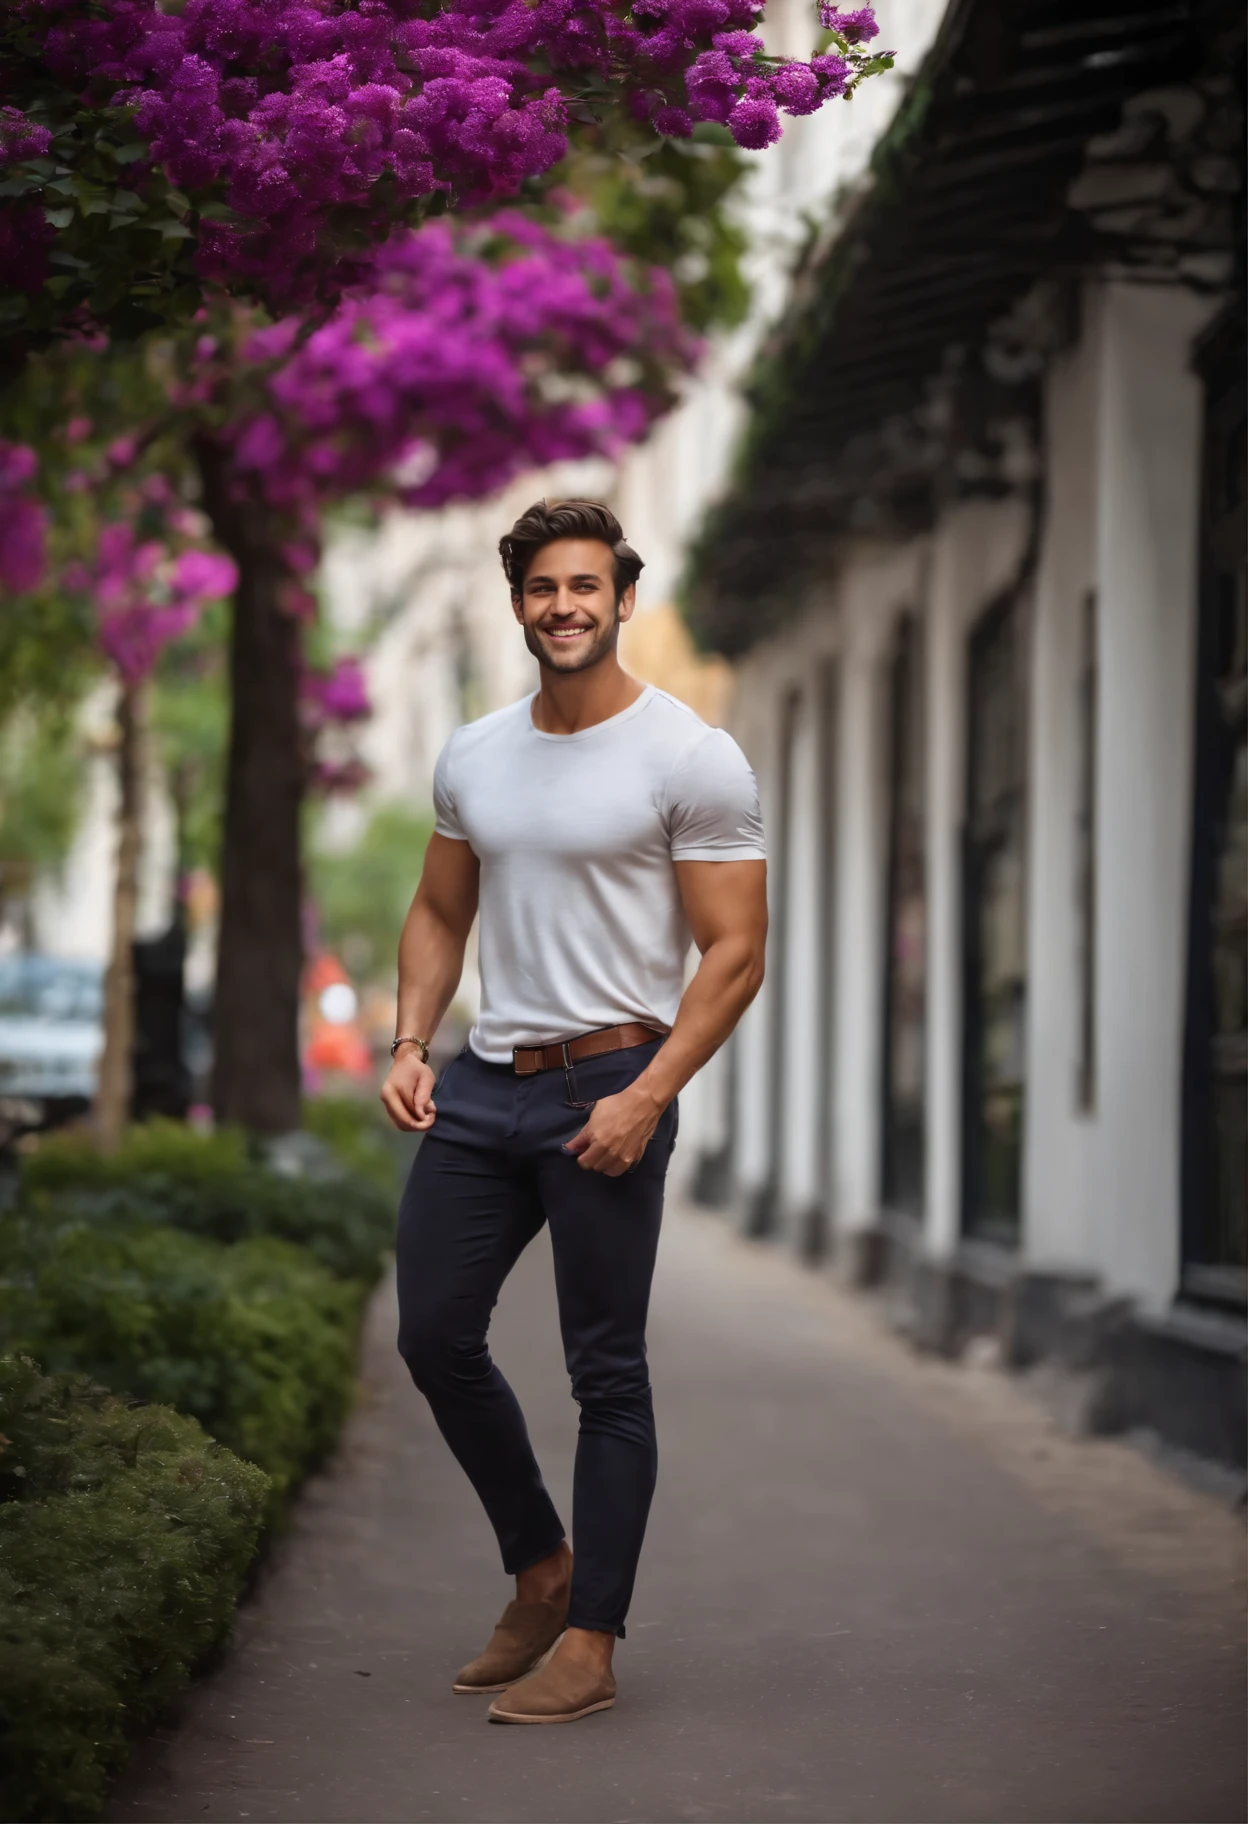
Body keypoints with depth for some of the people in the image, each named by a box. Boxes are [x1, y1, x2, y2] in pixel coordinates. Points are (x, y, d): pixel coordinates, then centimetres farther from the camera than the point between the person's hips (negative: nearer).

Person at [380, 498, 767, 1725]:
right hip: (482, 1083, 6)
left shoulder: (691, 759, -8)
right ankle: (542, 1571, 27)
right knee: (434, 1335, 8)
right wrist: (409, 1044, 3)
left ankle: (589, 1644, 8)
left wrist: (646, 1098, -19)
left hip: (609, 1087, -6)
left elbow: (734, 953, -11)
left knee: (605, 1372, 0)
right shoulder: (473, 757, 10)